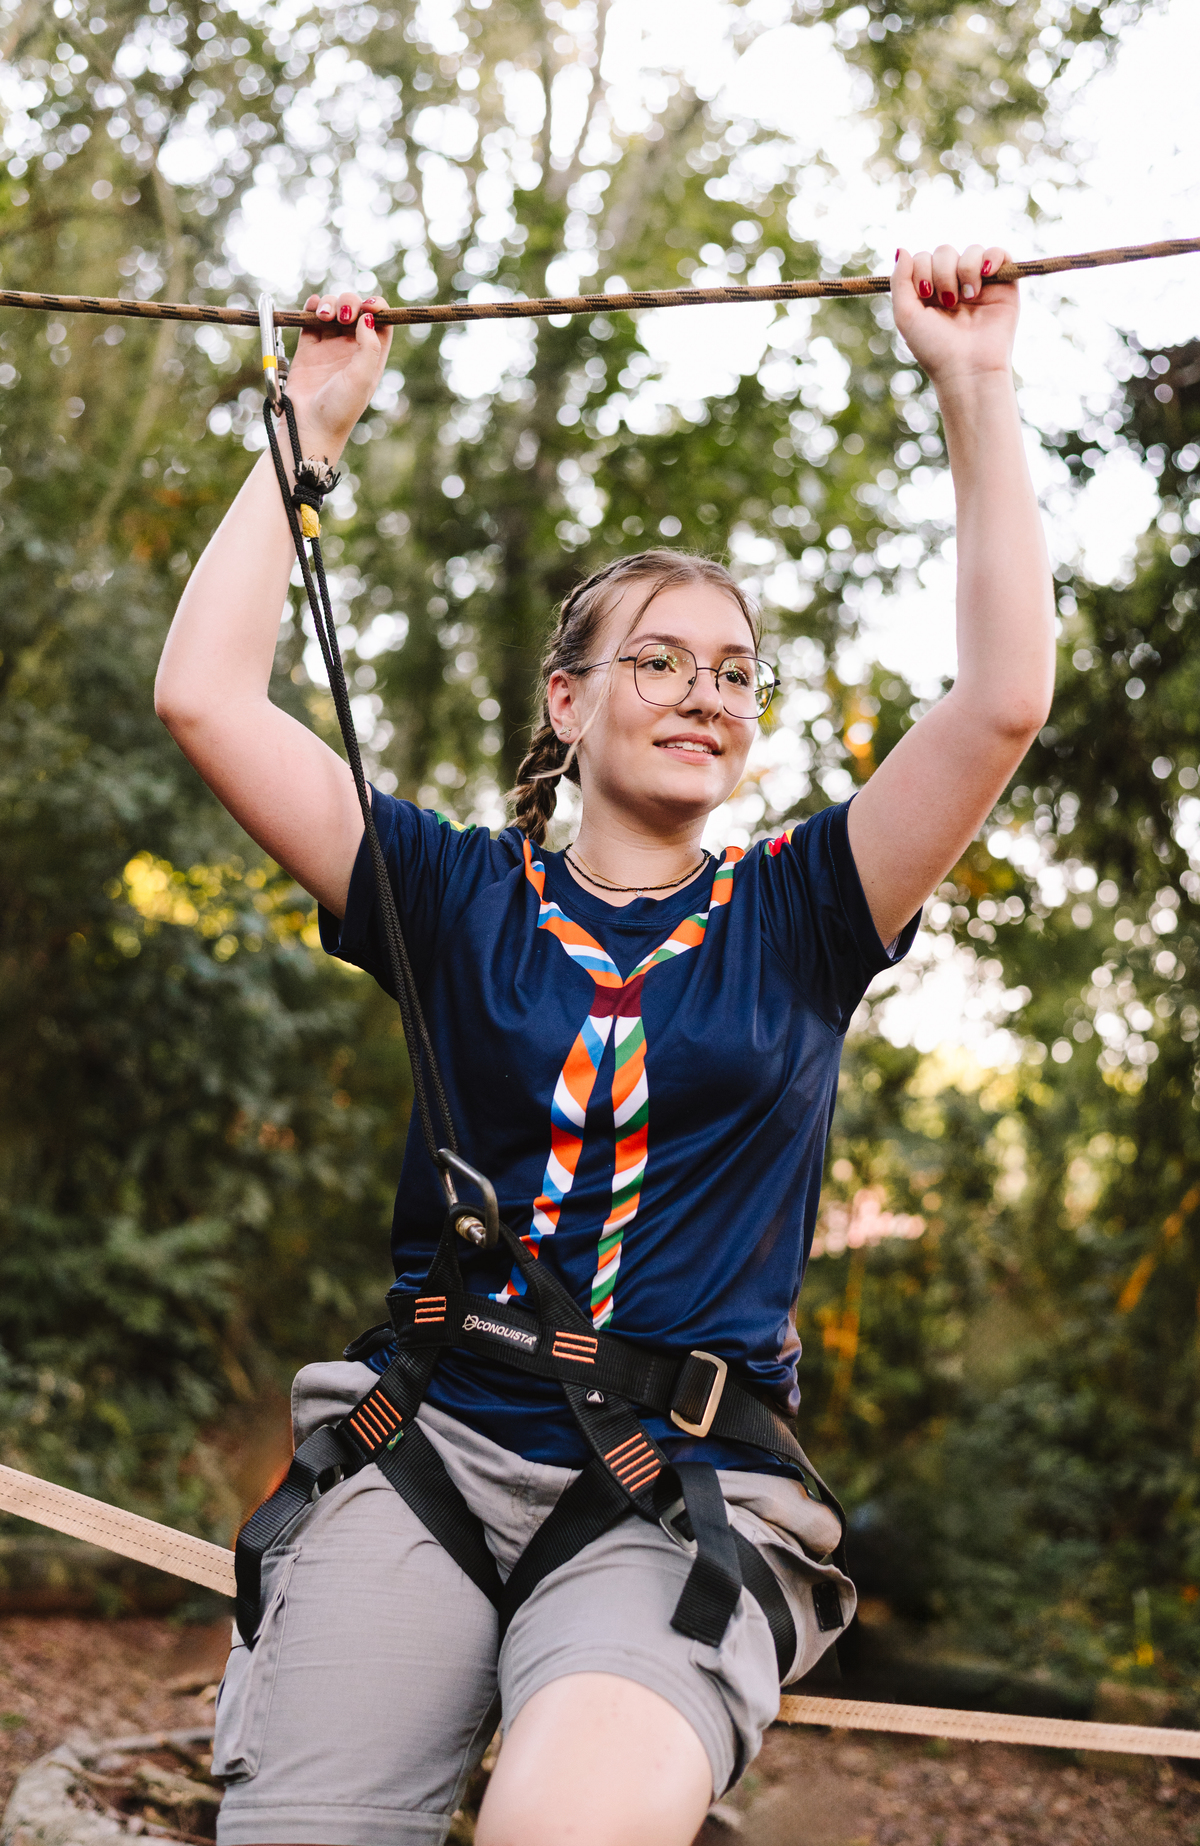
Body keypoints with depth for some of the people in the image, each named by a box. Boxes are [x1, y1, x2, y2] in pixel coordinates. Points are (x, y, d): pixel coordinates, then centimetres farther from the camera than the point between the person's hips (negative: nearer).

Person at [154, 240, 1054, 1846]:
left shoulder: (794, 915, 12)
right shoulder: (463, 898, 12)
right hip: (431, 1443, 1)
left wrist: (974, 389, 3)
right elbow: (208, 695, 6)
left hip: (690, 1489, -1)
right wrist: (311, 423, 10)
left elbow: (1005, 701, 1)